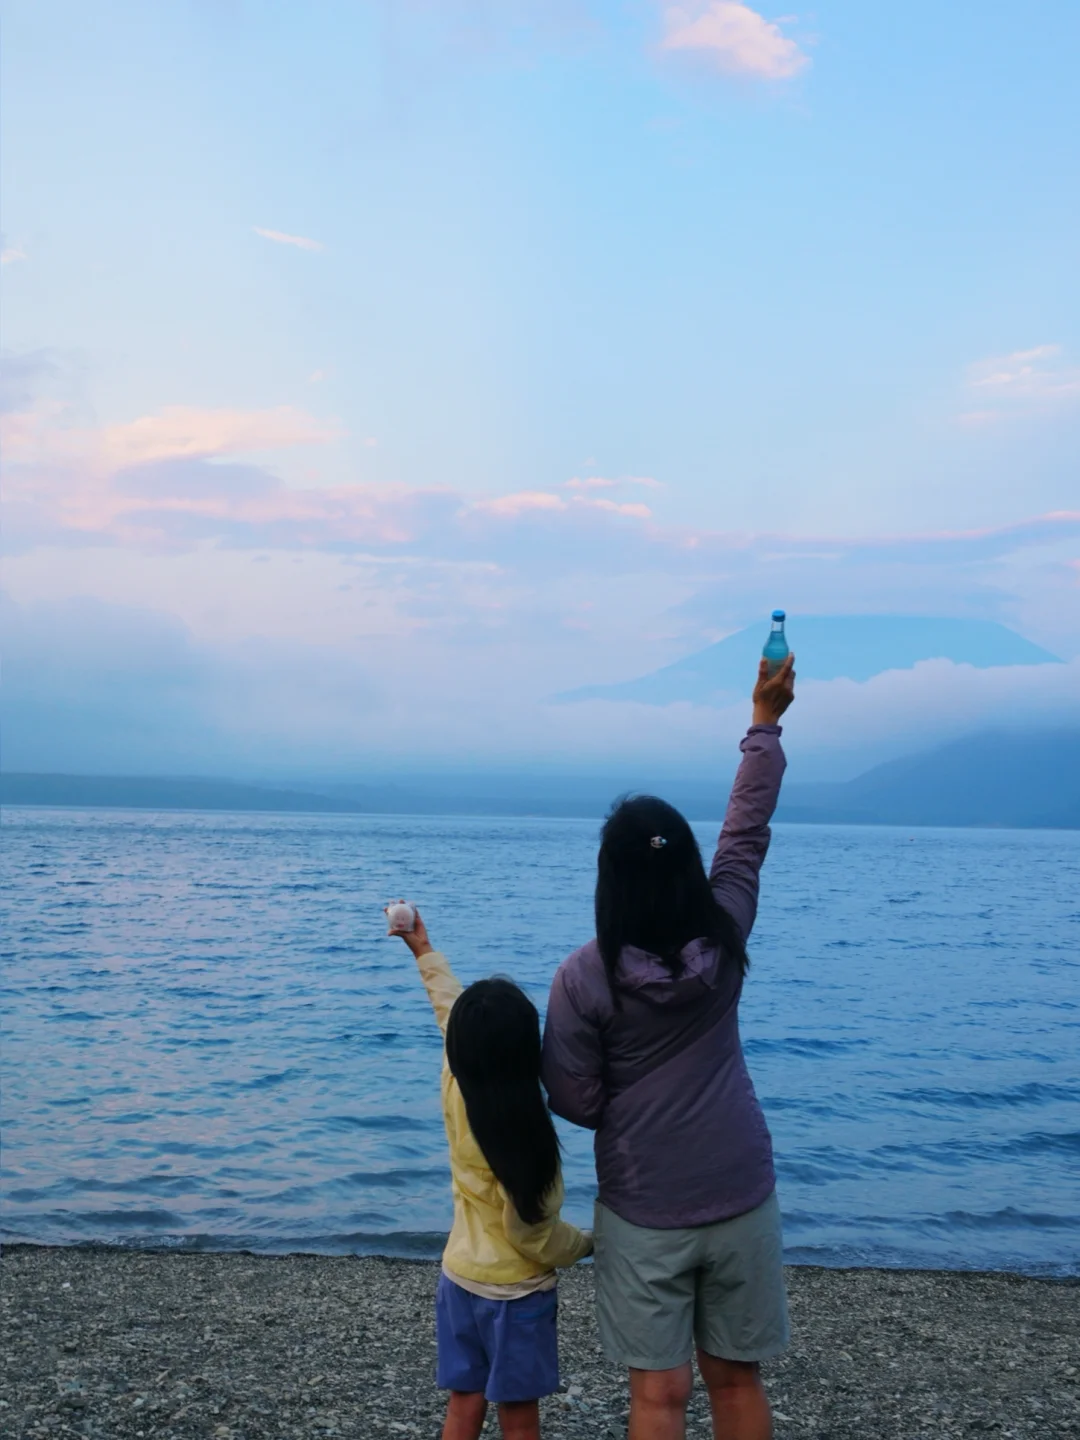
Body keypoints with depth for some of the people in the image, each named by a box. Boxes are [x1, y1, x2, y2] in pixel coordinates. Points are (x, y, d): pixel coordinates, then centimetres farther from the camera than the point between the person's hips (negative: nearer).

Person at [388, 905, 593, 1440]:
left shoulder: (455, 1087, -12)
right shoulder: (526, 1134, -28)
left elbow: (448, 1009, 5)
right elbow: (532, 1231, -19)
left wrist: (423, 950, 19)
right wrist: (588, 1242, -1)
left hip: (459, 1278, 6)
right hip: (516, 1293, -5)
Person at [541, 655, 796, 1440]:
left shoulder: (584, 978, -15)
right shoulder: (725, 941, -8)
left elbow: (574, 1102, -8)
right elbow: (748, 830, 5)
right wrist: (766, 722, 14)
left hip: (645, 1211, -3)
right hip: (740, 1198, 3)